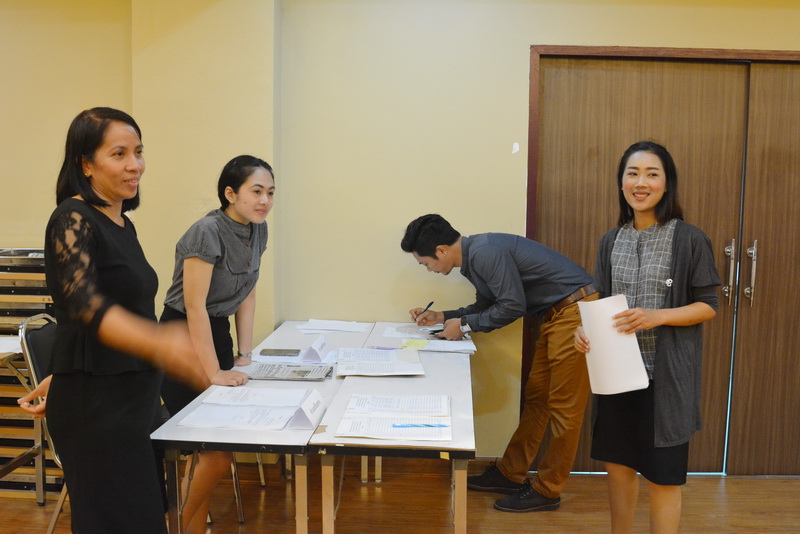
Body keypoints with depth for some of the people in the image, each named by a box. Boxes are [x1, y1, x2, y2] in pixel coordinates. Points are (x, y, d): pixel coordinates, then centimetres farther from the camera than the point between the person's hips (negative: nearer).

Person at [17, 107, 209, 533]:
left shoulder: (122, 225, 12)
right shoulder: (73, 219, -13)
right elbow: (84, 305, -29)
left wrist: (61, 379, 19)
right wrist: (158, 343, -45)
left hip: (132, 396, 8)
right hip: (95, 403, -8)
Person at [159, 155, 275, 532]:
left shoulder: (257, 230, 2)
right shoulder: (207, 232, -22)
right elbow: (195, 306, -23)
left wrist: (245, 355, 4)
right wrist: (214, 373, -22)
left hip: (217, 333, 7)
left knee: (210, 448, 8)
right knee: (217, 455, -6)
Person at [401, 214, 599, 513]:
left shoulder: (485, 253, -21)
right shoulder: (473, 258, 9)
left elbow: (512, 306, -20)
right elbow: (488, 306, 20)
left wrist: (464, 325, -9)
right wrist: (441, 317, 14)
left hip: (574, 311, -10)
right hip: (555, 316, 10)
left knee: (563, 406, -2)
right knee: (536, 397, 14)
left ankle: (547, 491, 8)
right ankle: (510, 474, 23)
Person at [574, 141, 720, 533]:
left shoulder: (690, 240, -8)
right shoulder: (611, 241, 5)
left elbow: (708, 306, -6)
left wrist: (657, 316, -22)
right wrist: (586, 329, -10)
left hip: (665, 374, -4)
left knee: (663, 476, 6)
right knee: (618, 464, 15)